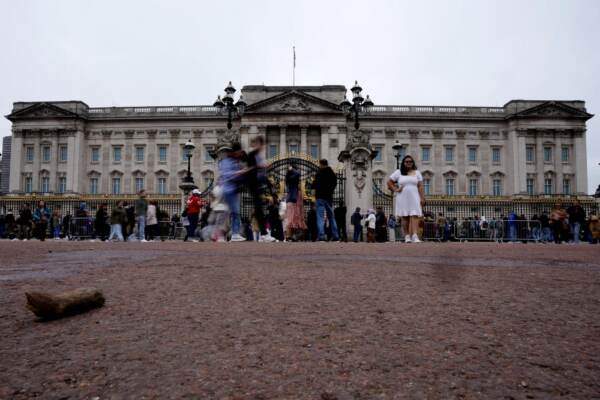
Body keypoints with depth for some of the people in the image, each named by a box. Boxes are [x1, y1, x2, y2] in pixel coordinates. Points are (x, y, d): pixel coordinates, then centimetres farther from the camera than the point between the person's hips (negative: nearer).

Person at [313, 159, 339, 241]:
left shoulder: (319, 173, -9)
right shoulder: (332, 173, 10)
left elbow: (315, 185, -11)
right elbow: (334, 184, 16)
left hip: (321, 197, -6)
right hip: (329, 197, 6)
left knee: (320, 217, -7)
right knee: (331, 217, 13)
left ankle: (321, 236, -17)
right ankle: (335, 236, 13)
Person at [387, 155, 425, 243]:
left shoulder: (417, 173, 12)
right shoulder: (398, 172, 8)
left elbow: (420, 186, 6)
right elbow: (389, 182, 10)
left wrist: (422, 198, -1)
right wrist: (395, 190, -1)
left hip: (414, 198, 0)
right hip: (403, 198, 0)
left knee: (414, 216, -12)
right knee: (405, 218, 1)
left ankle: (415, 236, -20)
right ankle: (407, 236, 7)